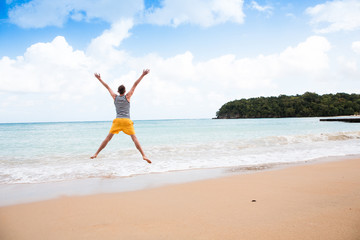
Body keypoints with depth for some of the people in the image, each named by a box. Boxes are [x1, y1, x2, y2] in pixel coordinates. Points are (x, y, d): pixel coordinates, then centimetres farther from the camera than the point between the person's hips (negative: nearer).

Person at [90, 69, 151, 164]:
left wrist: (99, 79, 28)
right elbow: (135, 85, 4)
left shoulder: (115, 97, 9)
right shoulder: (127, 96, 3)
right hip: (127, 121, -2)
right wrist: (142, 75, 5)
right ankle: (143, 155, -15)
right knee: (134, 138, -7)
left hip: (117, 120, 2)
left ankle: (96, 154, 10)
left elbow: (107, 87, 19)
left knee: (108, 138, 7)